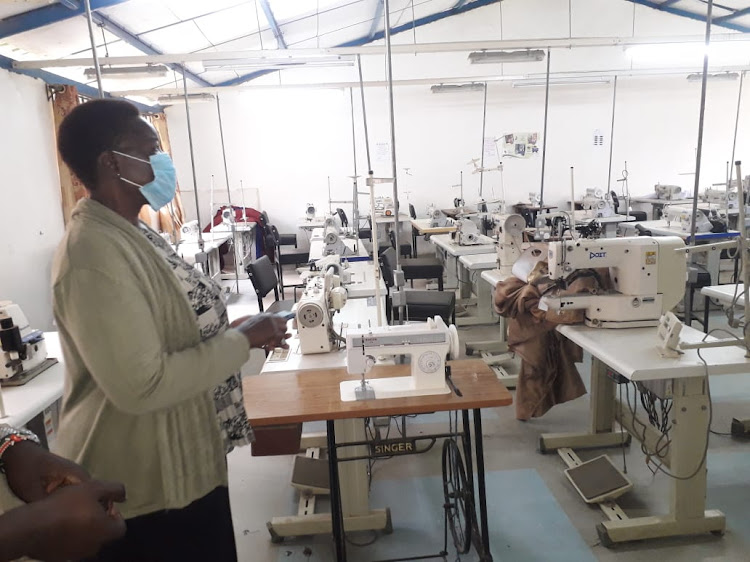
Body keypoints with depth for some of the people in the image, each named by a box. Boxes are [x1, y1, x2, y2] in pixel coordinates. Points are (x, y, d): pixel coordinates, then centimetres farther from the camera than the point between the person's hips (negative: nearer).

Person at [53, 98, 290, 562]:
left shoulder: (129, 233, 5)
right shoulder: (95, 251, -26)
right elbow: (141, 384, -30)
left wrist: (240, 331, 1)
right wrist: (242, 340, -21)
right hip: (145, 486, -9)